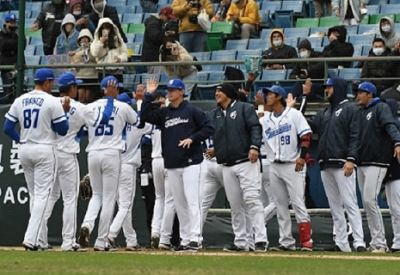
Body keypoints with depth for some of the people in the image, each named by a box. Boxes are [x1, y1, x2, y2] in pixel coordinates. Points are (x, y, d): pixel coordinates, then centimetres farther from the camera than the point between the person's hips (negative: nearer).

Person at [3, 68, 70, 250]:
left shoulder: (20, 101, 6)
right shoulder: (52, 102, -9)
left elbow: (8, 128, 4)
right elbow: (62, 130, -6)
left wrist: (21, 140, 13)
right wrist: (65, 112, 6)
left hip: (24, 151, 6)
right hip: (44, 151, -6)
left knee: (34, 195, 15)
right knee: (42, 195, -6)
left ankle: (36, 240, 15)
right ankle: (30, 239, -18)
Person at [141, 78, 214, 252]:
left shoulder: (192, 111, 0)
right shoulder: (163, 113, 13)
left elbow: (208, 128, -2)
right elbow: (145, 116, 1)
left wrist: (192, 138, -14)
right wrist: (149, 95, -3)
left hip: (190, 163, -6)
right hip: (172, 165, 6)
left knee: (192, 200, -12)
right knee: (179, 203, 7)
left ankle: (195, 239, -16)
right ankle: (185, 239, 12)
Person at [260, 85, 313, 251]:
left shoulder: (293, 114, -1)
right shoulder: (266, 121, 16)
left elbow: (306, 136, -8)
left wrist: (302, 157, -18)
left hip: (293, 165, -6)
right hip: (274, 167, 6)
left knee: (298, 203, -11)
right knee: (280, 206, 6)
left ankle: (306, 241, -10)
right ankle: (286, 242, 10)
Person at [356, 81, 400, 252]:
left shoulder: (380, 108, -3)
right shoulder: (361, 112, 20)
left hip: (377, 162, -8)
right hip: (361, 163, 8)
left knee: (370, 200, -16)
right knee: (366, 202, 7)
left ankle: (379, 243, -13)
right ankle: (376, 242, 11)